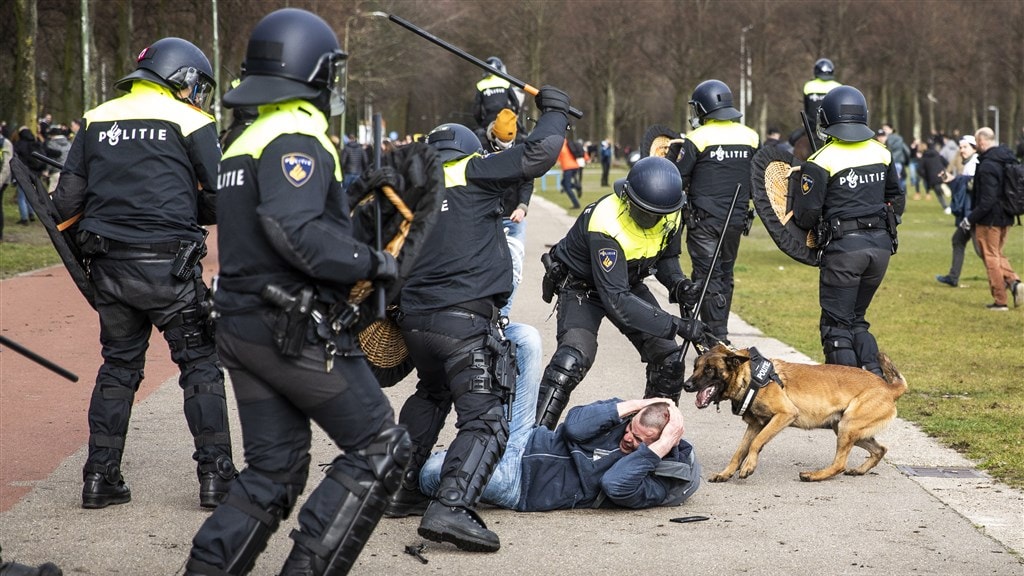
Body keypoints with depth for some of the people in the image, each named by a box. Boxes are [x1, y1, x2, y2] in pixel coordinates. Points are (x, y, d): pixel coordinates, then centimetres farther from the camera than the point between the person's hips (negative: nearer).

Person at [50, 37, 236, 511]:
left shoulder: (96, 120, 12)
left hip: (109, 266, 5)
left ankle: (101, 478, 16)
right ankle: (215, 475, 5)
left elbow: (67, 198, 9)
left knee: (118, 365, 17)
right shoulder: (189, 121, -2)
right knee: (200, 364, 7)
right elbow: (221, 197, -4)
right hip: (168, 265, -4)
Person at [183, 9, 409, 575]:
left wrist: (353, 191, 20)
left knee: (273, 473, 14)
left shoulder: (247, 142, 17)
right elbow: (297, 233, -27)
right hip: (297, 333, -9)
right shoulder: (298, 139, -14)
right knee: (379, 449, 0)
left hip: (243, 329, 9)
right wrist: (372, 261, -17)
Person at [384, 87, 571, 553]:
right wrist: (554, 111, 14)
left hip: (414, 320, 7)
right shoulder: (471, 175, 3)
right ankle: (451, 507, -28)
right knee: (484, 422, -8)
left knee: (431, 396, 32)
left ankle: (402, 489, 33)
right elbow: (536, 156, -4)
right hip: (465, 320, -7)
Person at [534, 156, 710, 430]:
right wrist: (676, 326, -42)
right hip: (582, 286, -6)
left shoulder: (670, 217, -16)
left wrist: (679, 285, -19)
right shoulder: (606, 225, -38)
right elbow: (616, 300, -40)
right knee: (572, 360, -27)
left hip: (630, 283, 6)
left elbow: (667, 258, 5)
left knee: (668, 360, -2)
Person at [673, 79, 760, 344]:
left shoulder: (698, 139, -11)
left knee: (708, 277, -3)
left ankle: (718, 337, -10)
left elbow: (678, 181, -8)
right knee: (725, 276, 17)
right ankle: (717, 331, 25)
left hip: (704, 220, -5)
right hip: (737, 219, 5)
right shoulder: (751, 137, 5)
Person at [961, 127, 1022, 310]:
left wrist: (970, 219, -18)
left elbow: (987, 201, -26)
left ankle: (1000, 300, 7)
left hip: (989, 219, -8)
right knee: (997, 254, 22)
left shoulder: (987, 166, -22)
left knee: (991, 257, 3)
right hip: (1006, 217, 8)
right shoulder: (1009, 159, 6)